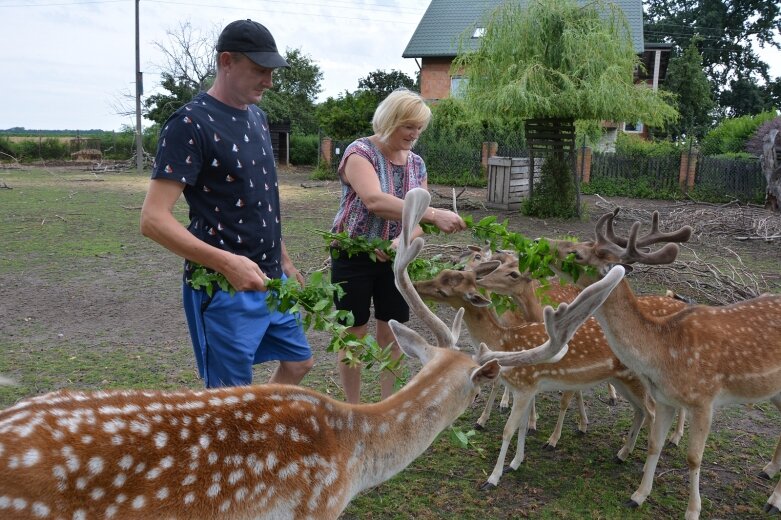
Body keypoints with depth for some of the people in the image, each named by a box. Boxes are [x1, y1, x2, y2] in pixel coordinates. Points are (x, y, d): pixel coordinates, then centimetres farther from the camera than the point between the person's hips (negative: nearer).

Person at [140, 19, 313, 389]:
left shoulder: (256, 116, 9)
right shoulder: (191, 123, -16)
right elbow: (153, 220, -22)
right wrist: (227, 263, -32)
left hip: (271, 281, 8)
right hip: (225, 289, -8)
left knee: (298, 363, 20)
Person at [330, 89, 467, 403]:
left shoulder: (417, 164, 4)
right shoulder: (360, 152, -15)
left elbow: (418, 217, -2)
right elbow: (375, 201, -33)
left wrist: (402, 241, -24)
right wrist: (434, 215, -38)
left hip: (395, 259, 5)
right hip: (354, 258, -5)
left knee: (393, 334, 10)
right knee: (355, 335, 6)